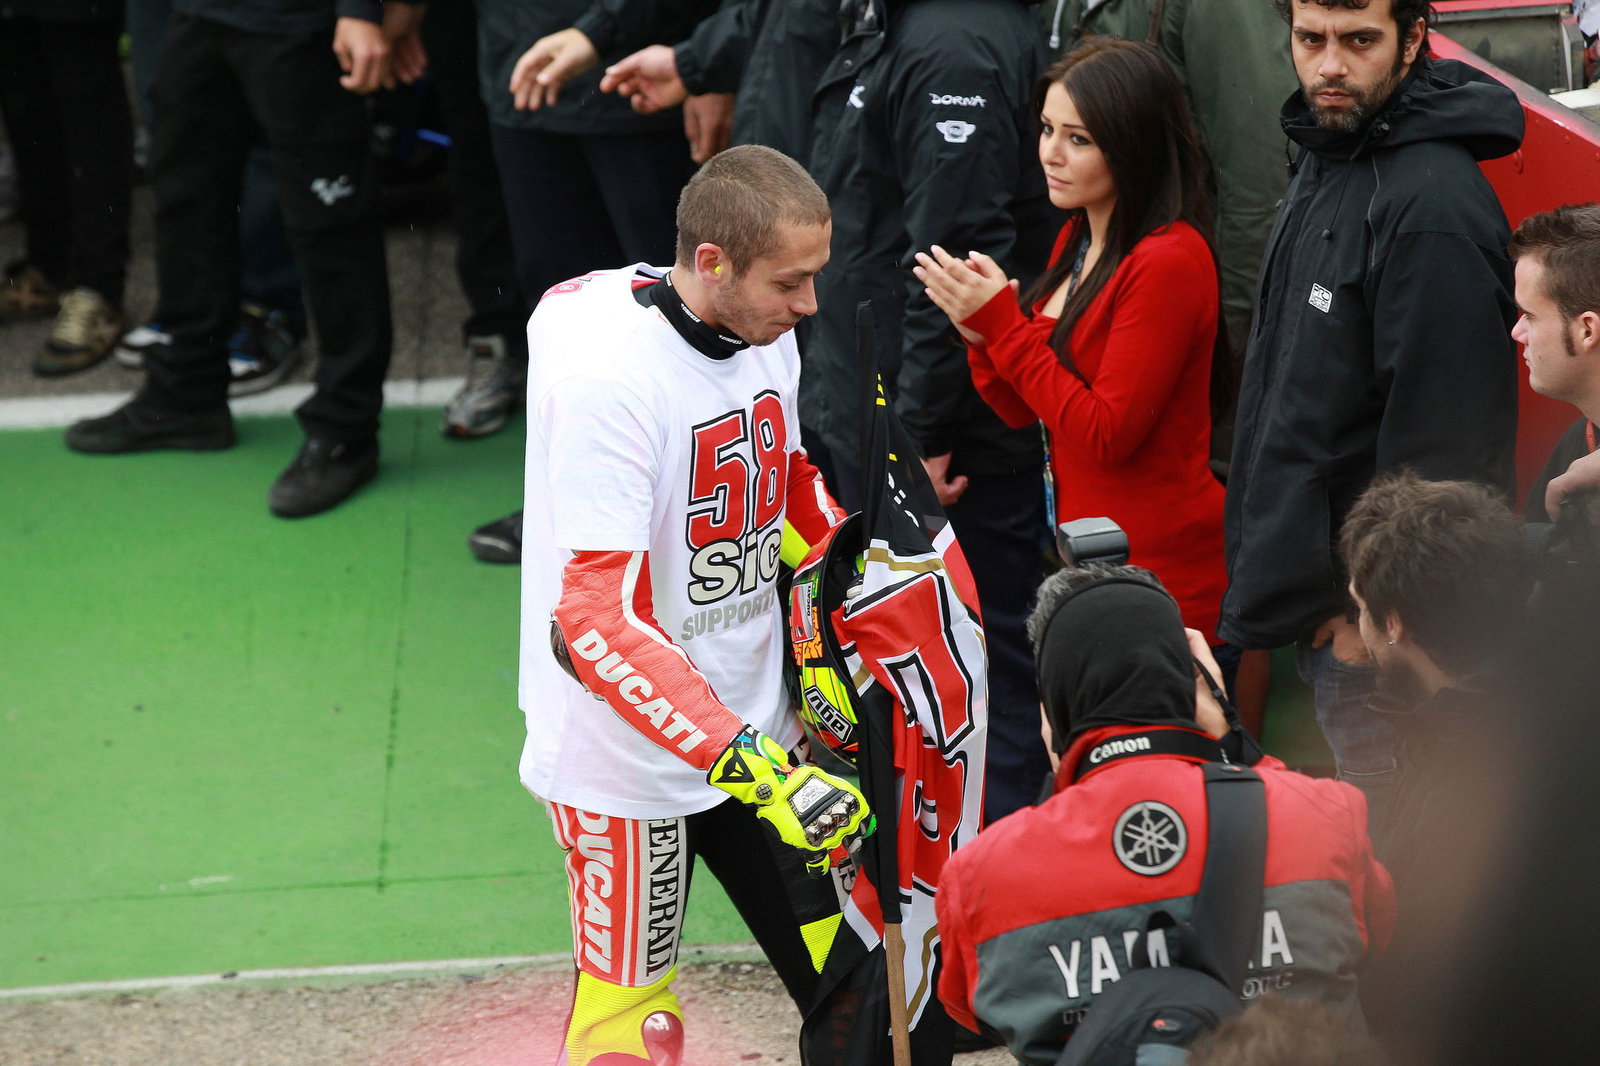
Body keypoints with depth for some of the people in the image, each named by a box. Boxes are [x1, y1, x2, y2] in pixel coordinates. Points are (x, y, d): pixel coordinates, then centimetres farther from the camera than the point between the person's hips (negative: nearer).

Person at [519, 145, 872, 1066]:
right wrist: (746, 765, -35)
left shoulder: (763, 331, -1)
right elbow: (593, 624, -30)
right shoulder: (606, 374, -26)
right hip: (630, 757, -7)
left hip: (753, 734, 7)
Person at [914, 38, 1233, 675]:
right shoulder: (1077, 241, 11)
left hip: (1164, 570, -9)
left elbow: (1105, 434, -19)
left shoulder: (1170, 262, -18)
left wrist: (1001, 322, -17)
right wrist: (979, 331, -7)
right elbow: (1029, 413, 12)